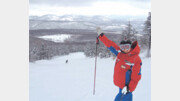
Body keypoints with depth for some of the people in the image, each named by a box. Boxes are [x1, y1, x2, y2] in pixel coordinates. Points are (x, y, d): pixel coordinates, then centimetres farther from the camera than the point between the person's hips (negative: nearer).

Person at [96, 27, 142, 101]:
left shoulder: (136, 59, -14)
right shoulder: (120, 53, 4)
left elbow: (136, 76, -15)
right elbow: (110, 44, 11)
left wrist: (129, 87, -20)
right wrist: (100, 35, 13)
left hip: (126, 86, -6)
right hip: (120, 84, 7)